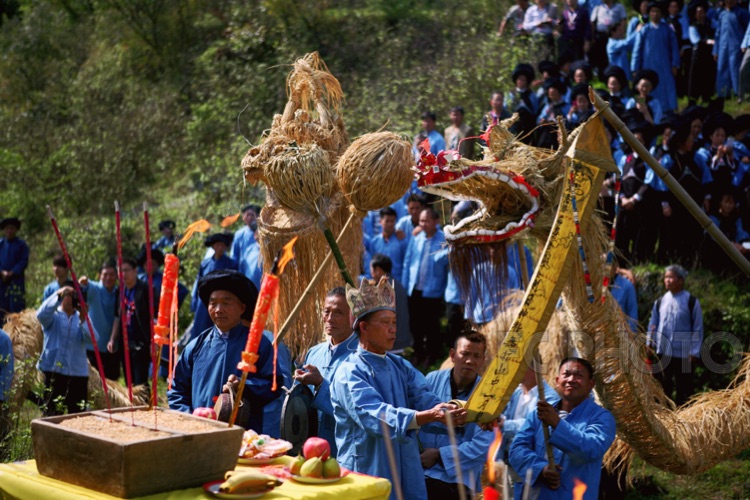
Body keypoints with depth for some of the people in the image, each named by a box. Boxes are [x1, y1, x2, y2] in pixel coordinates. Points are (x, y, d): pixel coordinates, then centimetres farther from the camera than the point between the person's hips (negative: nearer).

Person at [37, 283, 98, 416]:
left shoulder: (81, 318, 12)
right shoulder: (54, 316, 4)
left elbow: (93, 339, -6)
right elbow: (41, 315, -21)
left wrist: (83, 322, -23)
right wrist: (58, 295, -31)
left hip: (78, 372, 3)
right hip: (55, 371, -3)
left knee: (78, 413, 5)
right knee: (52, 413, -6)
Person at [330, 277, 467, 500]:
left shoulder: (401, 366, 11)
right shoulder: (349, 373, -12)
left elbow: (426, 398, -5)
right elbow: (376, 416, -27)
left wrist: (474, 415, -24)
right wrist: (428, 416, -40)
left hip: (406, 475, 6)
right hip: (367, 475, -6)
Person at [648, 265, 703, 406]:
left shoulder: (691, 302, -5)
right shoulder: (660, 302, 7)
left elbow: (698, 329, -4)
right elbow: (652, 325, 13)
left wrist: (694, 353, -8)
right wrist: (650, 344, 5)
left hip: (683, 354, -4)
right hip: (663, 354, 4)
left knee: (683, 391, 4)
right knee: (663, 388, 12)